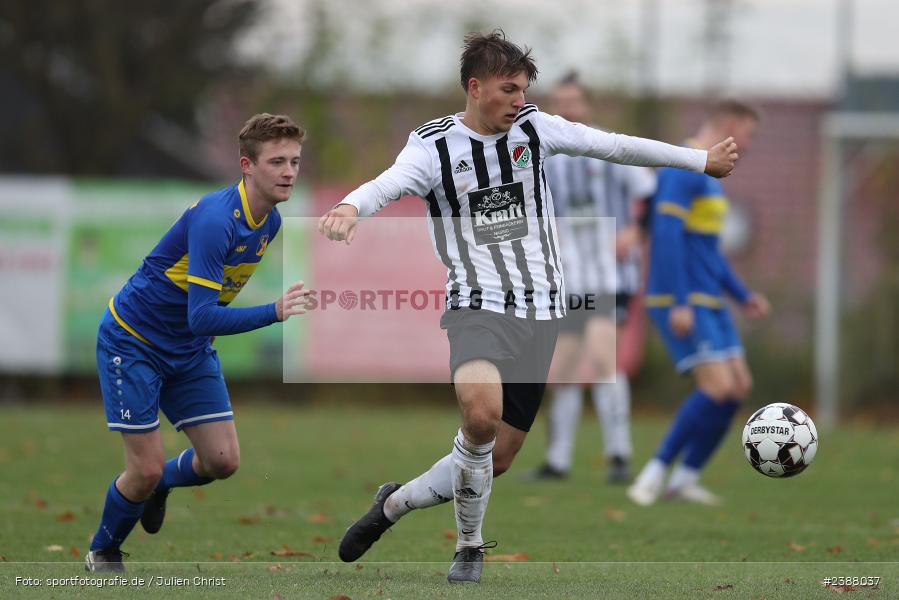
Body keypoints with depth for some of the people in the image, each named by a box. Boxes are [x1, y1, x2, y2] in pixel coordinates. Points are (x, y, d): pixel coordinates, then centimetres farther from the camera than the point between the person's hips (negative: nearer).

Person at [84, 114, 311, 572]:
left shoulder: (269, 221, -4)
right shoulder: (215, 219, -31)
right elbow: (202, 317, -37)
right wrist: (274, 312, -45)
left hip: (190, 350, 7)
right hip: (133, 341, -7)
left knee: (222, 461, -1)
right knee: (147, 469, -8)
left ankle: (159, 483, 31)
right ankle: (103, 553, 20)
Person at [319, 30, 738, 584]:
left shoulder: (535, 128, 6)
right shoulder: (435, 146, -6)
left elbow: (618, 146, 13)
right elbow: (388, 185, -25)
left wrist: (702, 160, 19)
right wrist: (351, 208, -48)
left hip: (541, 312, 4)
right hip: (478, 307, -4)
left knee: (495, 460, 2)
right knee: (482, 413, -33)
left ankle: (395, 503, 31)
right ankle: (470, 547, -10)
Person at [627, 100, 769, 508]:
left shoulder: (707, 177, 20)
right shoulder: (683, 169, -13)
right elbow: (668, 235, -22)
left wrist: (743, 295, 24)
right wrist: (679, 303, -26)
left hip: (708, 304, 10)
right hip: (683, 303, -10)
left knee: (738, 386, 3)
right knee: (718, 387, -17)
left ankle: (685, 479, 9)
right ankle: (655, 472, -8)